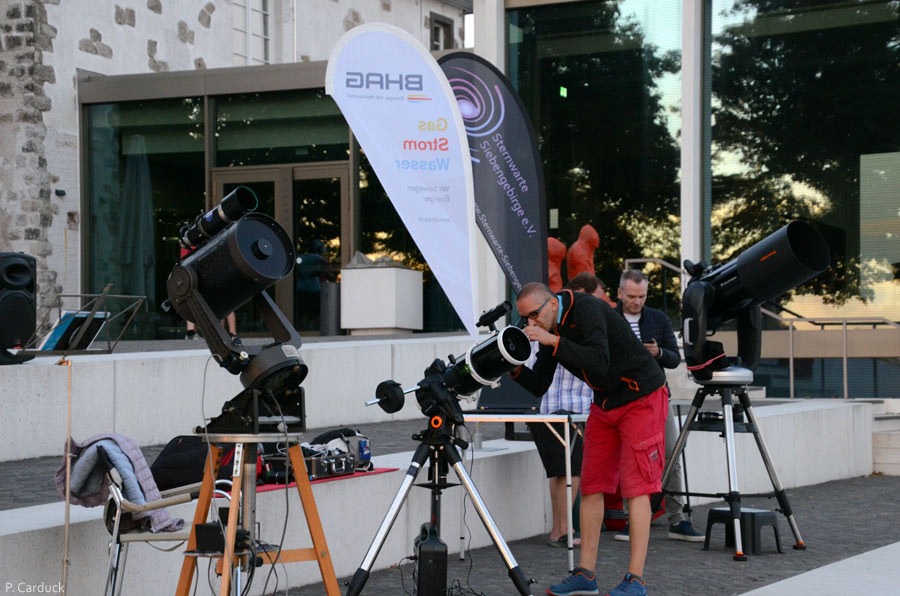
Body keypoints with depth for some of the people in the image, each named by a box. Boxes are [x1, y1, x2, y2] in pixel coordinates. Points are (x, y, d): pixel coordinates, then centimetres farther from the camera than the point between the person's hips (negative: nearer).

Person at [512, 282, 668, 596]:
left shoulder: (586, 309, -22)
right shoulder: (549, 329, 2)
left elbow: (600, 362, -35)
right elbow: (539, 387, 5)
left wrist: (553, 341, -36)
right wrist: (516, 368, -13)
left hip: (641, 397, -8)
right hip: (605, 403, 8)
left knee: (636, 488, -10)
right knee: (591, 486, 4)